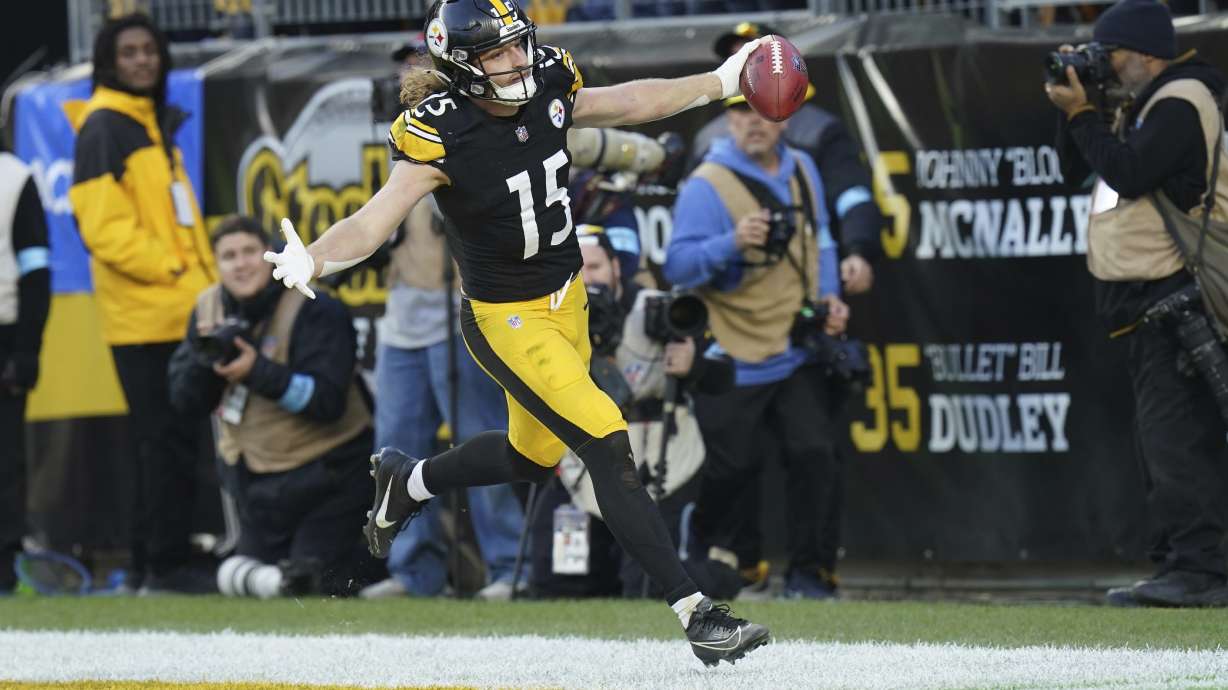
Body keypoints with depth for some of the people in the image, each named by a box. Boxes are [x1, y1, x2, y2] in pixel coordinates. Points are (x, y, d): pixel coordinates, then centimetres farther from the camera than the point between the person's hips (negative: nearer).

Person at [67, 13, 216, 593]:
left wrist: (204, 280, 13)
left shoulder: (155, 123, 19)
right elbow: (103, 225, -16)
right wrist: (170, 270, -15)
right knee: (167, 439, -10)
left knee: (173, 437, 10)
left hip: (180, 312, 9)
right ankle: (165, 563, -8)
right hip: (144, 314, -9)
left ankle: (152, 561, 15)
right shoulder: (104, 128, -9)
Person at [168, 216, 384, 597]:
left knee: (313, 577, -6)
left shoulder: (314, 311, -19)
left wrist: (259, 371, -35)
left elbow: (327, 401, -27)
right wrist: (205, 359, -22)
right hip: (253, 472, 6)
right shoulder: (208, 308, 0)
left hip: (322, 465, -6)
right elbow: (186, 401, -1)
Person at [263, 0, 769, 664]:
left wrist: (721, 82, 16)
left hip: (566, 301, 7)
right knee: (608, 447, -17)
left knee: (533, 454, 22)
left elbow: (628, 104, 12)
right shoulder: (441, 136, -24)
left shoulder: (545, 90, -7)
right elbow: (372, 223, -31)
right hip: (506, 321, -7)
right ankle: (693, 612, -15)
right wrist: (311, 259, -50)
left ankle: (406, 482, 50)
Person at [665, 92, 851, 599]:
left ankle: (804, 571, 4)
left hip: (797, 357, 5)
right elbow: (679, 267, -21)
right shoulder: (707, 186, -13)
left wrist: (828, 299, 6)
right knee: (735, 464, -2)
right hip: (732, 362, -5)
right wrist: (733, 242, -37)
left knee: (814, 453, -6)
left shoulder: (802, 171, 8)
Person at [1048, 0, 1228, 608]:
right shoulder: (1138, 108, 20)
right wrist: (1076, 110, 7)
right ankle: (1176, 570, 14)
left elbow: (1129, 172, -21)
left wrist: (1082, 113, -11)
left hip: (1175, 296, -11)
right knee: (1159, 438, 11)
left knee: (1176, 436, -16)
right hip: (1141, 297, 11)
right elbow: (1076, 168, 21)